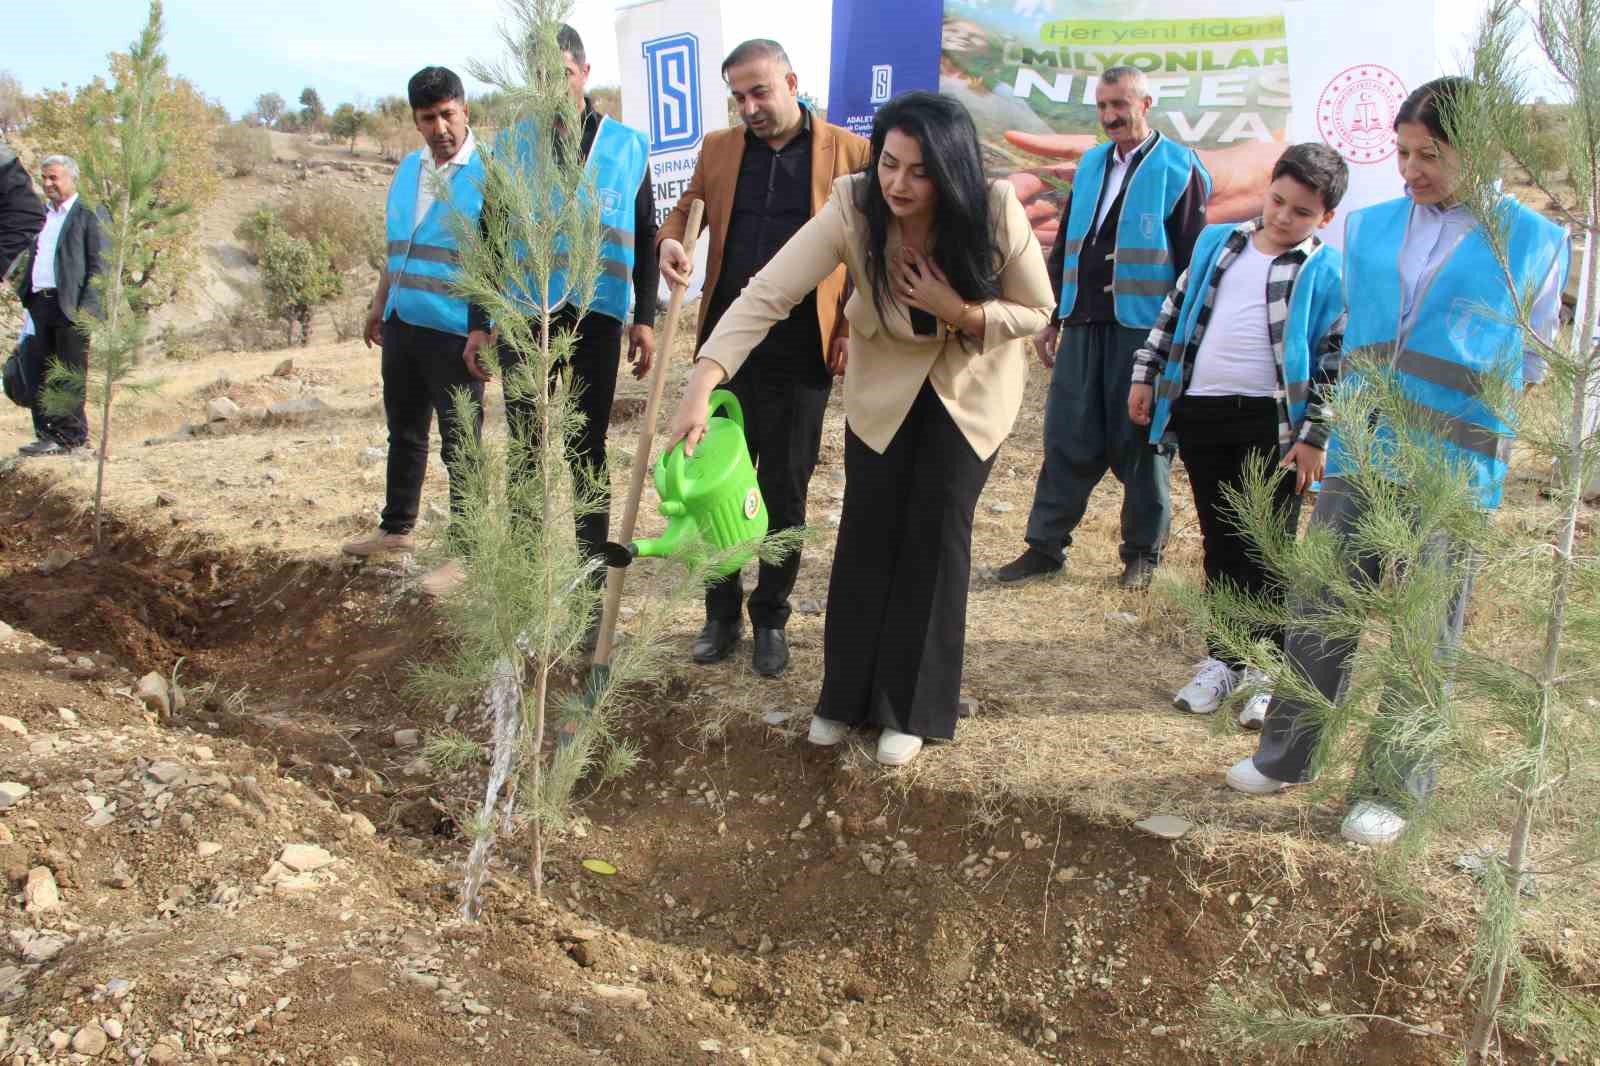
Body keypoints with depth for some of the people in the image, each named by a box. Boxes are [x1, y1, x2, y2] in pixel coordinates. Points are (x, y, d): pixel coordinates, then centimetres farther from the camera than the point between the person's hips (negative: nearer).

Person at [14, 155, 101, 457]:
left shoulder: (87, 216, -1)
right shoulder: (40, 215, 19)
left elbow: (98, 266, -7)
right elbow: (30, 258, 24)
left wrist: (86, 306, -15)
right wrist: (23, 290, 11)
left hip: (70, 307, -7)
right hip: (38, 304, 7)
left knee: (70, 375, -3)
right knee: (39, 374, 7)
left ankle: (70, 436, 2)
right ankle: (47, 433, 13)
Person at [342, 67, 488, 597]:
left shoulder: (488, 174, -10)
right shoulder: (408, 169, 12)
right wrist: (379, 304, 21)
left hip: (455, 331, -7)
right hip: (403, 324, 7)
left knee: (460, 444, -1)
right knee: (404, 430, 19)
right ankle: (396, 528, 34)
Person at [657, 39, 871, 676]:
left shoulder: (848, 152, 0)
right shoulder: (718, 150, 9)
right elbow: (685, 209, 18)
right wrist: (670, 241, -6)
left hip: (802, 353, -3)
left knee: (785, 492, 7)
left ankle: (770, 619, 21)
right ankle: (722, 614, 23)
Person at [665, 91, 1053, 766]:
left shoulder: (996, 211, -29)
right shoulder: (854, 207, -30)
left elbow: (1037, 312, -14)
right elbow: (767, 293, -36)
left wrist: (960, 313, -33)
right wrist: (703, 382, -47)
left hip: (970, 388, -1)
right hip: (883, 384, 1)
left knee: (936, 538, -2)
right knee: (865, 535, 3)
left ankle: (913, 710, 14)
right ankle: (847, 696, 22)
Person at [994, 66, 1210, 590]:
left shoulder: (1178, 169, -4)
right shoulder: (1091, 165, 14)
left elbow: (1192, 258, -6)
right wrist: (1051, 320, 15)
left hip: (1144, 328, -5)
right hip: (1083, 325, 5)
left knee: (1140, 444, 4)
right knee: (1066, 438, 4)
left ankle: (1142, 553, 15)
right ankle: (1046, 545, 12)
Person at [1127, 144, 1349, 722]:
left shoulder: (1328, 273, -4)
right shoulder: (1217, 242, 10)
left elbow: (1338, 362, -5)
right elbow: (1174, 311, 18)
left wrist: (1315, 436, -9)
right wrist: (1146, 375, 14)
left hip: (1273, 424, -4)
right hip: (1200, 415, 4)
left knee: (1268, 550, 2)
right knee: (1220, 543, 13)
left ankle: (1270, 670, 13)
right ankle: (1223, 657, 25)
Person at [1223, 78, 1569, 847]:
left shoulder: (1534, 243, -1)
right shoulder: (1366, 228, 10)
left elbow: (1533, 362, 8)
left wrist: (1467, 400, 6)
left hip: (1451, 475, -3)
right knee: (1319, 618, 10)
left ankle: (1391, 790, 18)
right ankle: (1283, 756, 26)